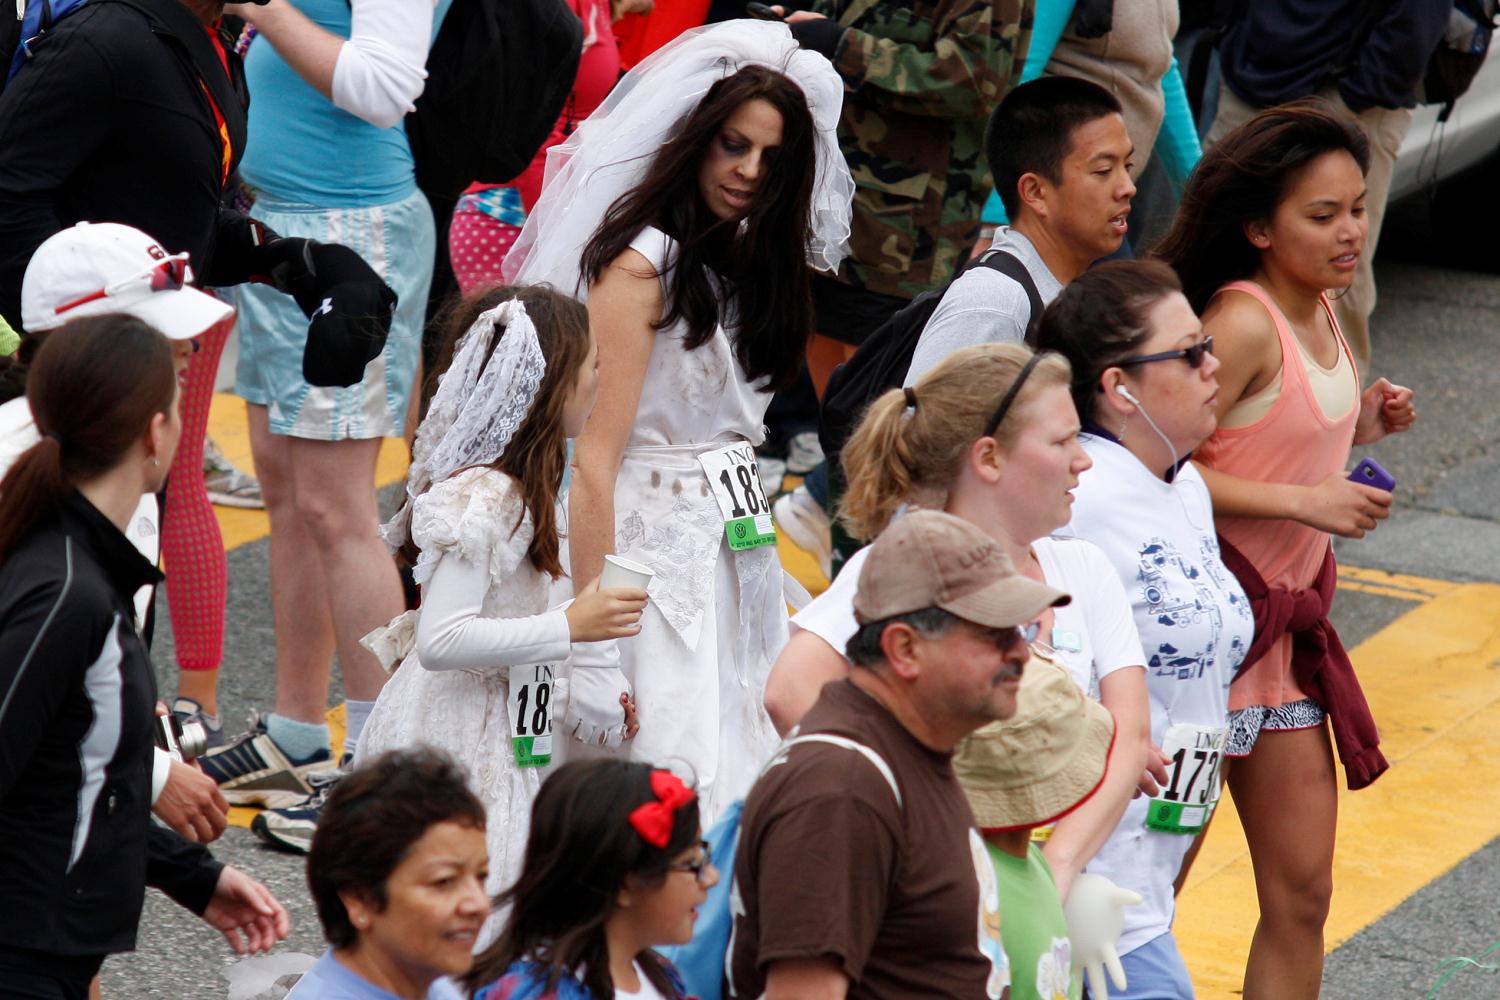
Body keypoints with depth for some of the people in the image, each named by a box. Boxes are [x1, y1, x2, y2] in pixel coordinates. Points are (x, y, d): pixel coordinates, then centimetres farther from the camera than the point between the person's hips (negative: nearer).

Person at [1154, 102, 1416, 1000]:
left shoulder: (1322, 309, 7)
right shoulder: (1244, 322, -19)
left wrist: (1360, 425, 1)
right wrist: (1308, 503, -23)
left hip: (1287, 620, 9)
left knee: (1300, 891, 8)